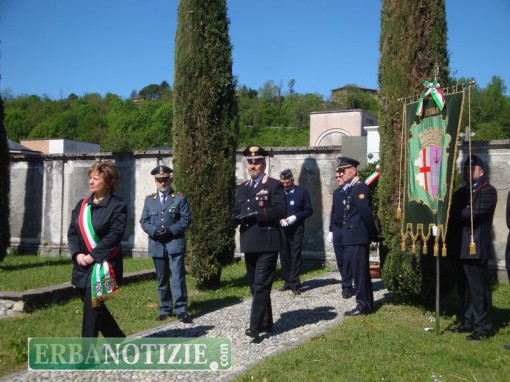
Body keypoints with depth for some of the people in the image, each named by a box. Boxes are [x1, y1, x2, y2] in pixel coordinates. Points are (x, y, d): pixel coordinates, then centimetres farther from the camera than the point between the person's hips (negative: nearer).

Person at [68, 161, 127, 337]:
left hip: (103, 266, -7)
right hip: (82, 267, 7)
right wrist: (77, 254, -9)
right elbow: (72, 232, 7)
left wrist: (93, 256, -20)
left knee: (92, 308, -7)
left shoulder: (117, 206, -8)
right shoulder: (82, 205, 12)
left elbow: (113, 236, -16)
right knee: (95, 307, 15)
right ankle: (119, 340, 33)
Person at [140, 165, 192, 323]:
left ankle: (181, 310, -4)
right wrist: (154, 231, -11)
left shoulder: (180, 198, 3)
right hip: (157, 245, 3)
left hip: (175, 243, -3)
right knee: (162, 279, 11)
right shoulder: (149, 200, 12)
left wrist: (171, 230, -15)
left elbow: (186, 219, -3)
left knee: (178, 277, -8)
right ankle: (165, 309, 21)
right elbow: (144, 221, 8)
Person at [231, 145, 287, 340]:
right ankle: (266, 322, 25)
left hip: (267, 243, -7)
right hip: (249, 244, 7)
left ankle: (255, 326, -11)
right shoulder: (242, 188, 18)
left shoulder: (274, 185, -2)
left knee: (262, 285, -10)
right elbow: (236, 212, 16)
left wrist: (255, 214, -19)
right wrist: (237, 218, -8)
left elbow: (280, 210, -13)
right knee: (255, 285, 13)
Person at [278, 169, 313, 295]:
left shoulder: (301, 192, 2)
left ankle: (295, 284, -3)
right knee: (284, 256, 5)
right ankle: (287, 281, 16)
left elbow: (309, 210, 1)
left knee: (295, 256, -6)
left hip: (296, 229, -3)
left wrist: (295, 217, -14)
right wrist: (280, 219, -9)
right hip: (282, 229, 3)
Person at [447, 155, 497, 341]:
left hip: (475, 248, -8)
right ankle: (468, 322, 26)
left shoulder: (488, 192, -6)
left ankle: (483, 327, 4)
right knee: (464, 289, 15)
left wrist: (451, 212, -12)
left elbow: (473, 213, -20)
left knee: (479, 289, -3)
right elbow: (456, 214, 10)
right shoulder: (461, 193, 19)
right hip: (459, 248, 8)